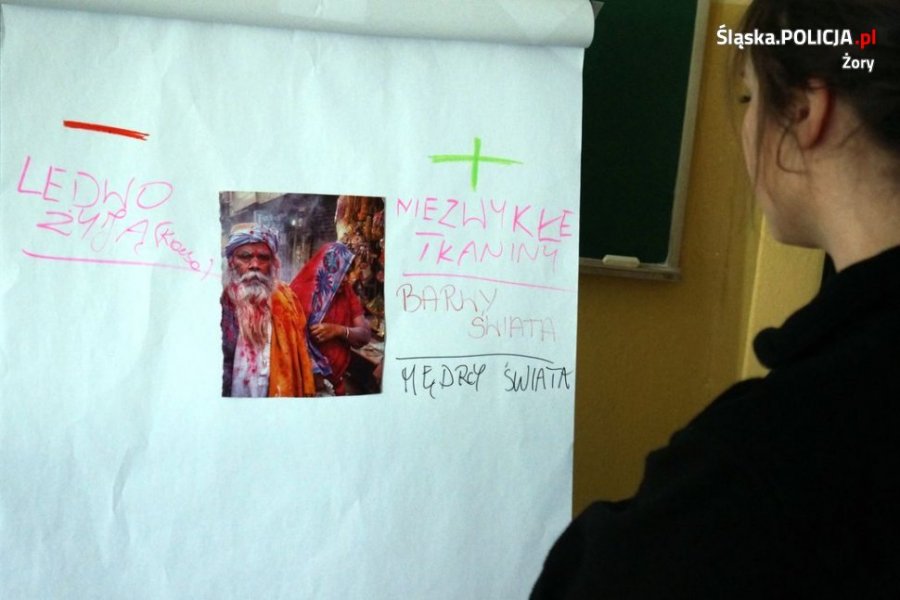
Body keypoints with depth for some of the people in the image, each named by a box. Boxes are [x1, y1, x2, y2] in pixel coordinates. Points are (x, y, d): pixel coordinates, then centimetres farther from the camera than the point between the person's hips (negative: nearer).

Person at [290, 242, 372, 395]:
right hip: (307, 380, -4)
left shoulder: (346, 292, 3)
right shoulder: (301, 292, -11)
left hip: (336, 380, 4)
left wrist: (339, 330, -20)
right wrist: (315, 375, -18)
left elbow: (366, 335, -3)